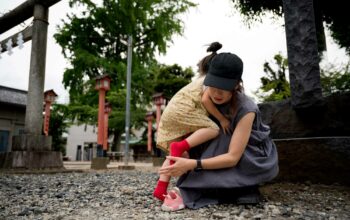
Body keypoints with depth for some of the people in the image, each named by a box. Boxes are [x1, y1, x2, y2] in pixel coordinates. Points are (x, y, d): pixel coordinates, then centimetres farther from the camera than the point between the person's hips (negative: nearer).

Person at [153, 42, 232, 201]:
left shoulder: (201, 80, 32)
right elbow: (206, 100, -11)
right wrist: (222, 119, -6)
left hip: (171, 111, 9)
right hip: (181, 110, -9)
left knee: (175, 153, 8)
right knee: (213, 129, -15)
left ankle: (160, 188, 0)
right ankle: (180, 147, -30)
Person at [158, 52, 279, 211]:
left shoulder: (246, 110, -33)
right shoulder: (208, 98, -17)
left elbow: (232, 157, -36)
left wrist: (192, 164, -46)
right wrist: (173, 159, -30)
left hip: (257, 161, -5)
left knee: (220, 140, -32)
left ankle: (188, 193, -26)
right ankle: (241, 189, -13)